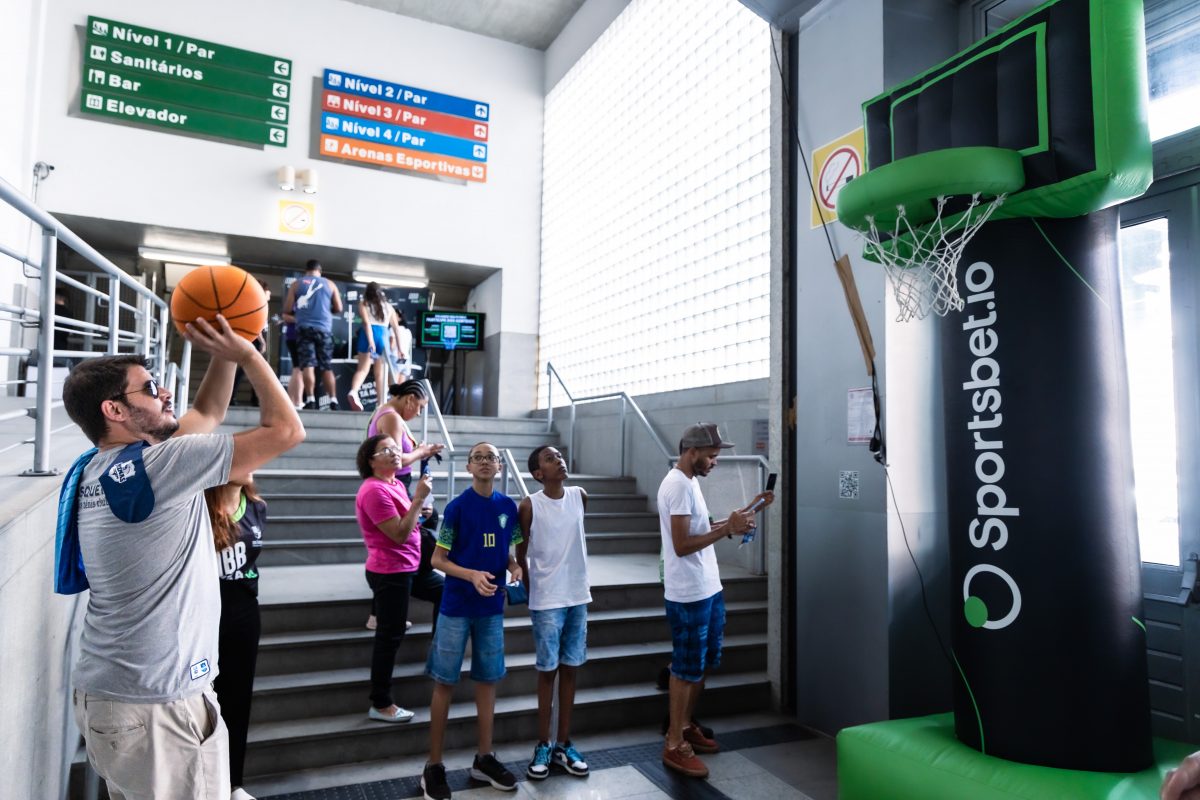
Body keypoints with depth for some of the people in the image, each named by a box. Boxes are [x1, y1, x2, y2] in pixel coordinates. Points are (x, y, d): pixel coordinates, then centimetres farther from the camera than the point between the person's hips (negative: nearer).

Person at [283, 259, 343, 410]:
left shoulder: (296, 284, 9)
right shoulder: (330, 284, 12)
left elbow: (287, 310, 4)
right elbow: (338, 308, 10)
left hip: (305, 328, -1)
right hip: (324, 329, 1)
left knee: (308, 365, -5)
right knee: (327, 367, 5)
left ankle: (310, 399, -15)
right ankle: (333, 401, -1)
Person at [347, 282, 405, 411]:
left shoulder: (363, 304, 11)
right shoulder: (388, 306, 20)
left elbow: (366, 322, -5)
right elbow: (396, 328, 16)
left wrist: (370, 341, -15)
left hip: (368, 335, -2)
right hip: (383, 336, 2)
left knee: (362, 369, -4)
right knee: (380, 373, 10)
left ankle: (353, 391, -32)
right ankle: (380, 404, 7)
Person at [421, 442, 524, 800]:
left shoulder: (508, 507, 3)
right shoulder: (457, 507, -10)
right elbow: (437, 559, -8)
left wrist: (514, 567, -8)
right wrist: (472, 575, -23)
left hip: (492, 607, 4)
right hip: (456, 607, -4)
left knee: (487, 679, 12)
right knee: (444, 682, 4)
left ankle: (484, 758, 27)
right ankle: (433, 765, 17)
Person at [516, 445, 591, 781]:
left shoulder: (580, 497, 1)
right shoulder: (529, 506, -11)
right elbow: (521, 554, -3)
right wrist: (532, 593, 3)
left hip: (578, 597, 4)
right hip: (547, 601, -4)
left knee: (570, 670, 11)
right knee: (547, 671, 4)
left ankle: (563, 744, 23)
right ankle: (542, 746, 18)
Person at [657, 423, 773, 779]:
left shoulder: (690, 481, 11)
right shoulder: (678, 485, -20)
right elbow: (682, 545, -25)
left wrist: (737, 517, 7)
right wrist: (728, 528, -24)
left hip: (708, 590, 10)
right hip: (689, 596, -10)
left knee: (703, 663, 20)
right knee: (687, 668, 1)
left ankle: (687, 725, 35)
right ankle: (674, 745, 14)